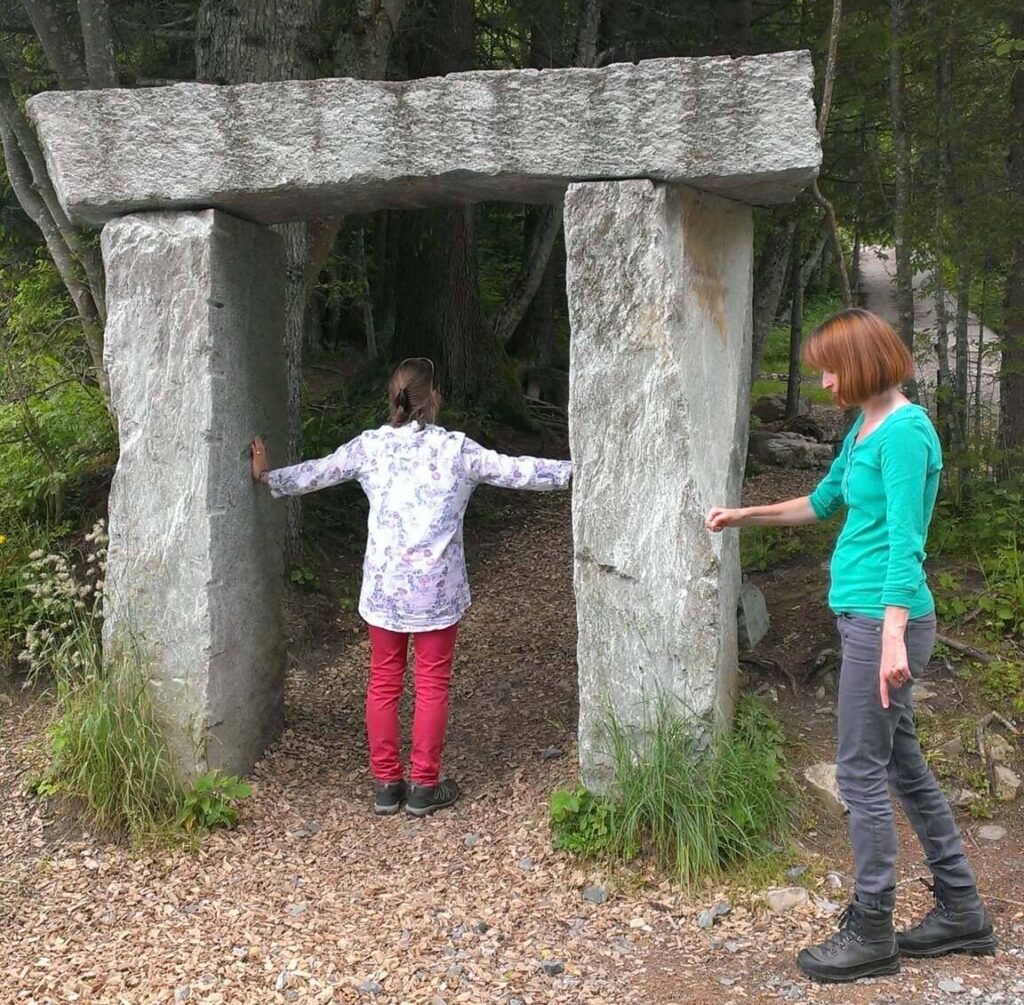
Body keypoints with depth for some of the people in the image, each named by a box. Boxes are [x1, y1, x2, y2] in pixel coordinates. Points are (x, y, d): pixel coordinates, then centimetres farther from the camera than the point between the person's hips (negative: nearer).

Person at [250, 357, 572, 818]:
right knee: (432, 684, 9)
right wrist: (574, 470, 7)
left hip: (384, 586, 3)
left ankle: (386, 784, 21)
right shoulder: (455, 449, -8)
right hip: (437, 588, -2)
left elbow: (316, 473, 6)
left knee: (384, 682, 13)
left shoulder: (369, 446, -2)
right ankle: (424, 786, 16)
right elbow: (515, 471, -3)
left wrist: (267, 477, 20)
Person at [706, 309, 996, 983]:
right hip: (865, 617, 10)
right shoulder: (866, 428, 13)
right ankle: (961, 911, 29)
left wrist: (893, 637, -27)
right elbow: (823, 503, 26)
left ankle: (872, 935, 13)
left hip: (885, 619, -10)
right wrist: (745, 516, 25)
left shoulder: (904, 431, -15)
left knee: (863, 774, -1)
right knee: (903, 764, 17)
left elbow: (905, 542, -21)